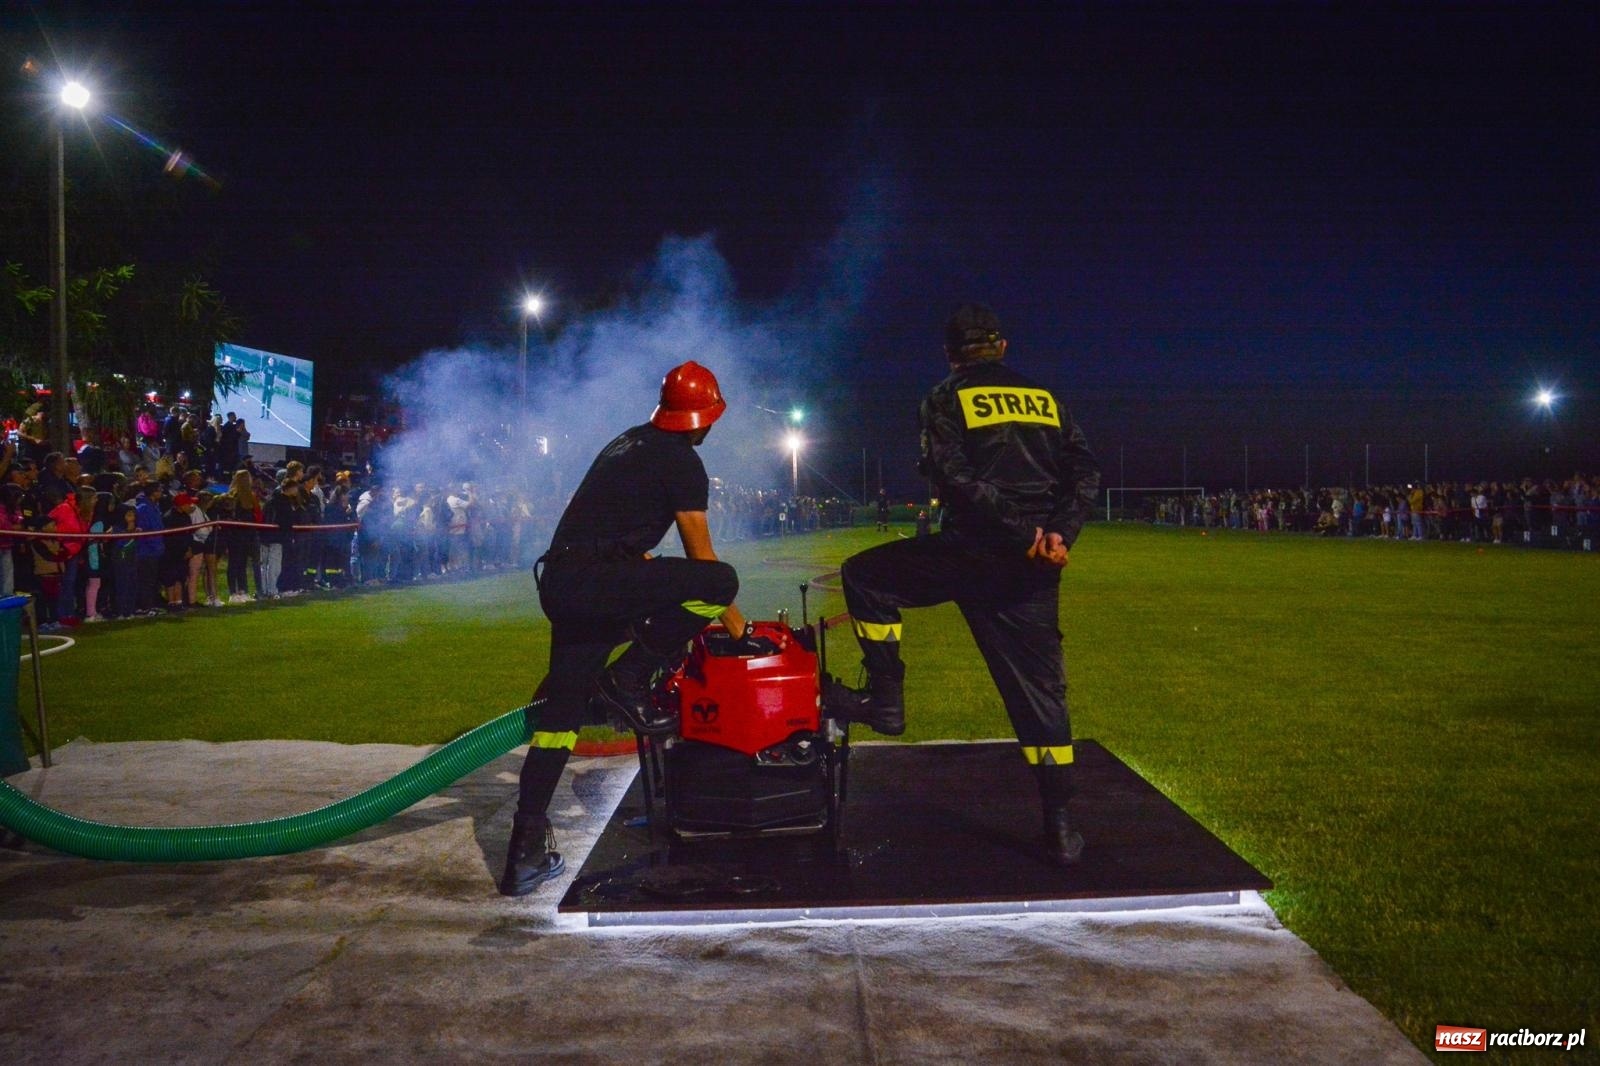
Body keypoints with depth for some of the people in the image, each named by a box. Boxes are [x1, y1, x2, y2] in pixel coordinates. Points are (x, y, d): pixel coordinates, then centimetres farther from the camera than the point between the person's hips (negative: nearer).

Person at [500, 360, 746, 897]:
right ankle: (627, 679, -4)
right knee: (720, 580, -9)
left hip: (557, 580, 9)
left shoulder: (628, 442, 24)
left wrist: (657, 588, 39)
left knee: (561, 708, 12)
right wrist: (730, 617, 13)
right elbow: (700, 553, 1)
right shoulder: (682, 462, -1)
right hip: (599, 581, -9)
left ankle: (526, 850, 11)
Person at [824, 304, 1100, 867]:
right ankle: (1058, 826, 10)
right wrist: (1058, 532, -5)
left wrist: (1019, 533, -11)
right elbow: (1085, 471, 6)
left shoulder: (946, 398, 4)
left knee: (864, 575, 14)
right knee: (1038, 687, 8)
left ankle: (885, 698, 11)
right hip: (1034, 566, 5)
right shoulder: (1044, 397, 17)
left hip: (974, 550, -4)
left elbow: (954, 479, -12)